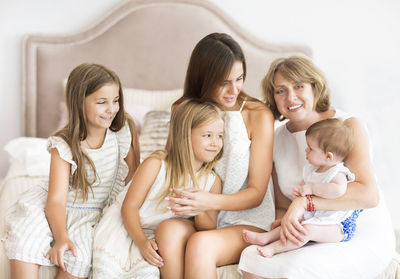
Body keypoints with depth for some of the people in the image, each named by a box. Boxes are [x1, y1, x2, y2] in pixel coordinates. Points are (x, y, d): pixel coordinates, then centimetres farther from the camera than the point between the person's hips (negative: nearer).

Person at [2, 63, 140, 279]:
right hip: (57, 208, 0)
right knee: (24, 240, -25)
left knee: (79, 256, -27)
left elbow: (132, 177, 5)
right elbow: (57, 199, -20)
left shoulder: (125, 131, -8)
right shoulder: (64, 145, -14)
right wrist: (61, 238, -34)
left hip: (93, 214, 1)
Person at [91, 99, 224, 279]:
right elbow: (130, 206, -13)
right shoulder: (155, 164, -13)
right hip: (124, 226, -2)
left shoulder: (212, 182, -1)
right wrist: (142, 242, -26)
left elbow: (211, 230, 1)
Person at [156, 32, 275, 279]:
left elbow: (256, 193, -4)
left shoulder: (258, 115, -5)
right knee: (167, 230, -32)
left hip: (246, 220, -3)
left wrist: (213, 202, -23)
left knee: (200, 244, -34)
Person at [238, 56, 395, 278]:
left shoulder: (347, 126, -11)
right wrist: (284, 223, -16)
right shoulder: (278, 139, 5)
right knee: (251, 258, -22)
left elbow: (368, 195, -23)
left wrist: (305, 201, -31)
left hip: (365, 238, -4)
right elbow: (282, 205, 9)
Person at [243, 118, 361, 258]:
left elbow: (338, 190, -44)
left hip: (337, 226, -10)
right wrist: (298, 190, -2)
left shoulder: (338, 174, -21)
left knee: (308, 229, -29)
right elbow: (304, 183, 24)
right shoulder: (312, 168, 7)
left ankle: (274, 248, -27)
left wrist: (311, 188, -35)